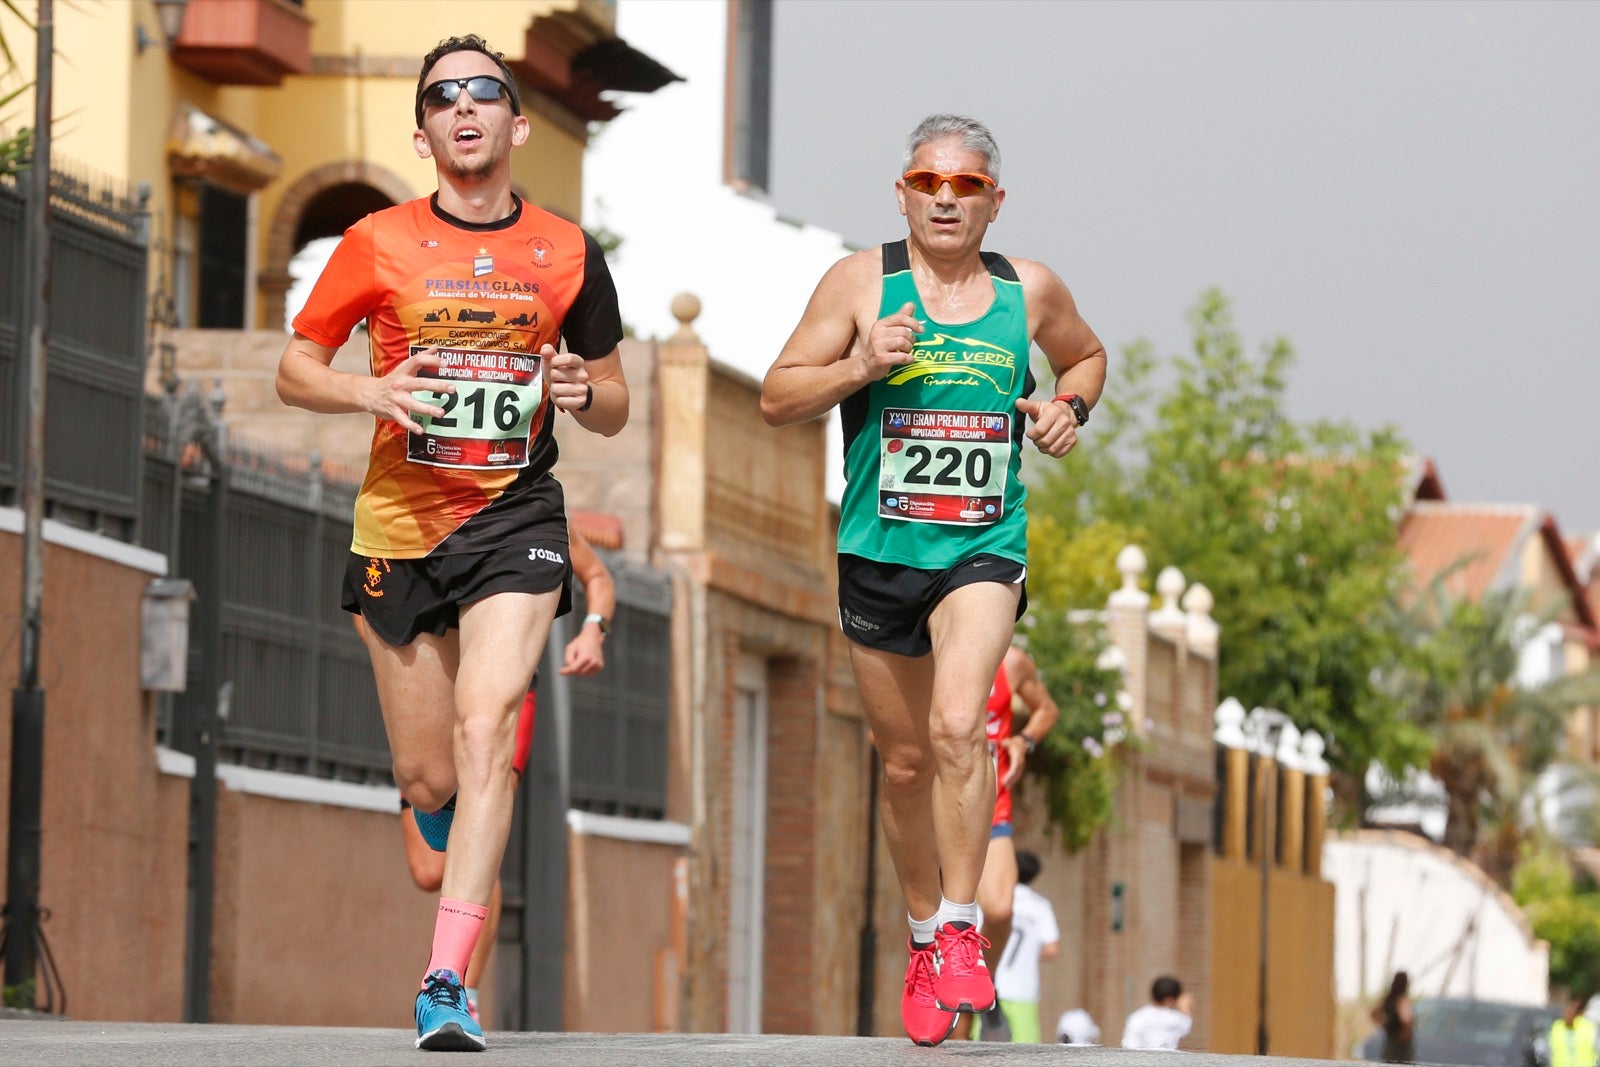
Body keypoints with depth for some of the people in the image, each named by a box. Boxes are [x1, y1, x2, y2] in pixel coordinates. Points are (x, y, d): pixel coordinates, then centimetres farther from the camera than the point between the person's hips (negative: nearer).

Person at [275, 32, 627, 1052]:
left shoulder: (567, 252, 4)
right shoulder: (379, 244, 1)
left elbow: (614, 408, 14)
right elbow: (295, 368, 7)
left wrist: (584, 392, -10)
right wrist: (369, 389, -13)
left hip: (516, 517, -1)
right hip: (400, 522, 1)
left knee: (485, 727, -22)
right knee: (427, 777, 6)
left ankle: (446, 984, -26)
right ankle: (475, 869, 42)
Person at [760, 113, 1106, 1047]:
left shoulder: (1030, 290, 3)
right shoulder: (861, 283, -2)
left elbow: (1087, 354, 24)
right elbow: (777, 398, -2)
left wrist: (1071, 406, 3)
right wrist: (860, 367, -18)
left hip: (984, 549, -1)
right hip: (880, 551, 1)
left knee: (958, 725, -24)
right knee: (906, 762, 11)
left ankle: (963, 931, -14)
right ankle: (925, 935, 31)